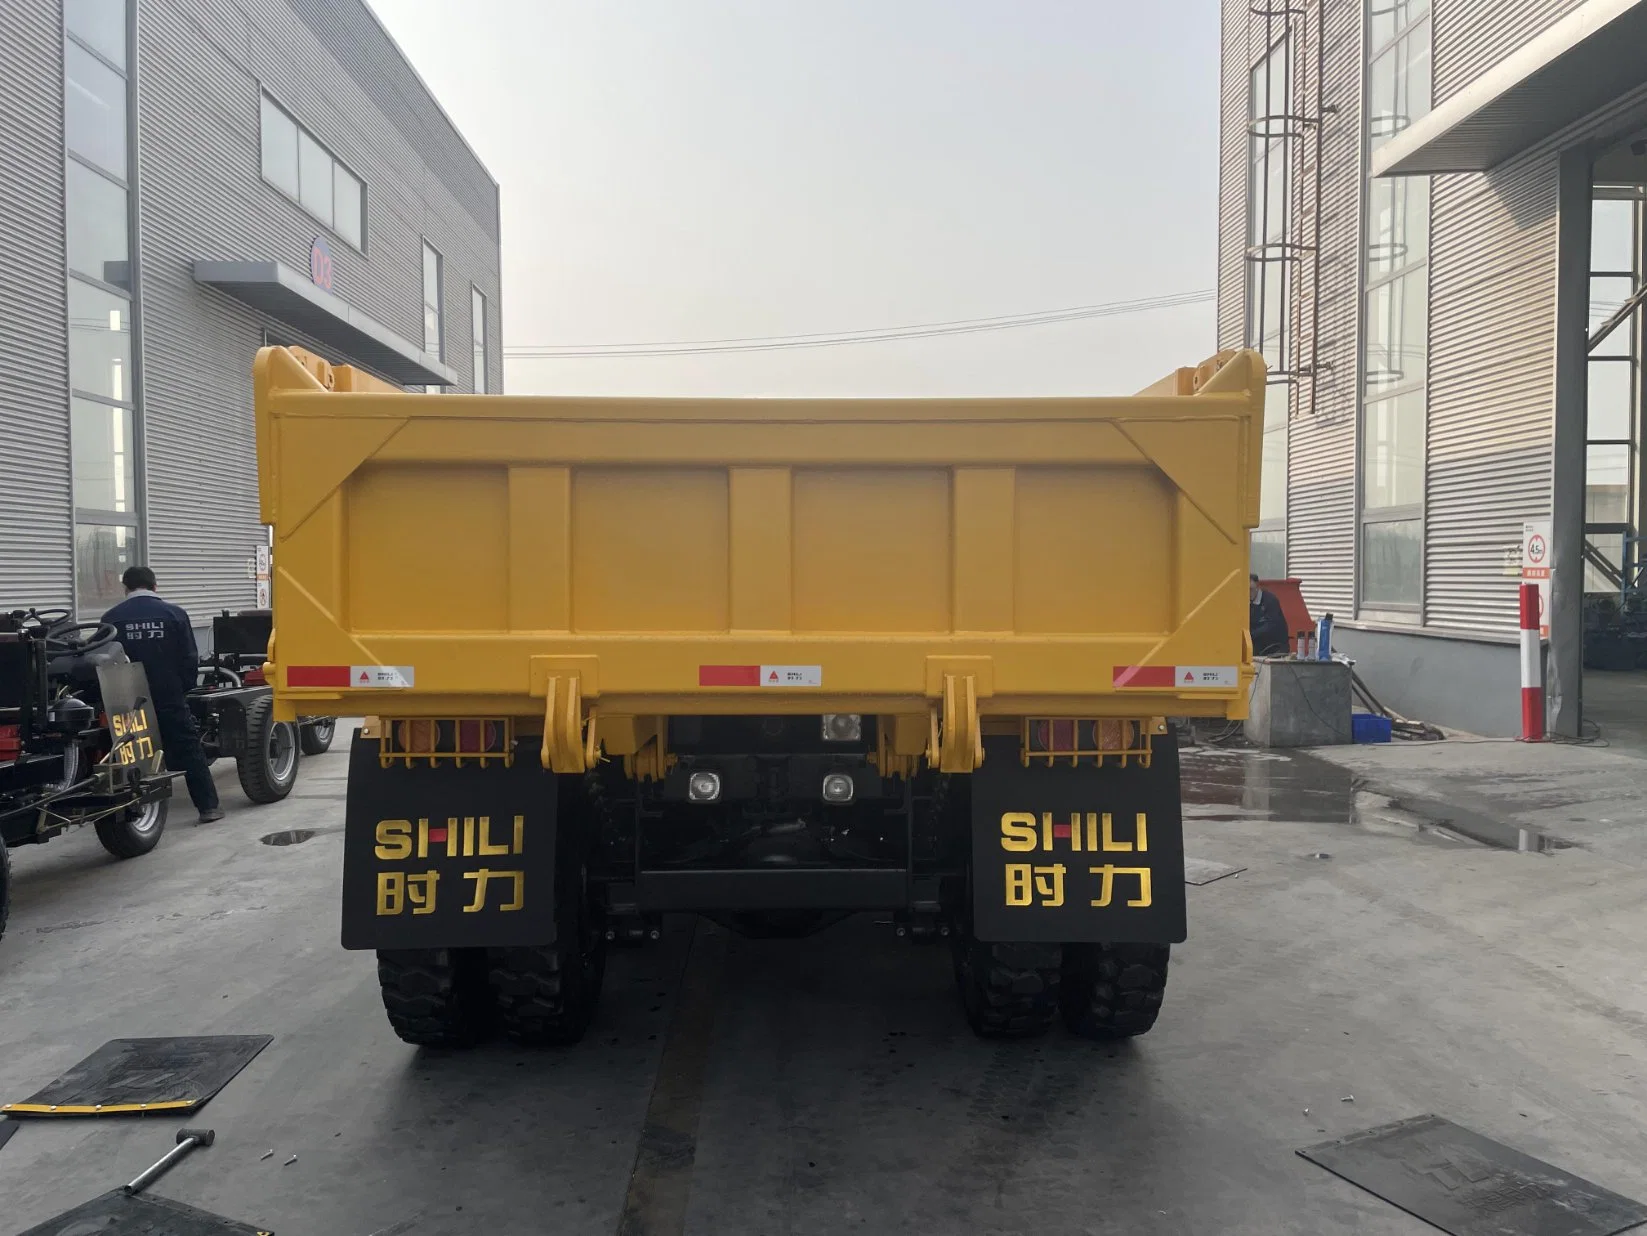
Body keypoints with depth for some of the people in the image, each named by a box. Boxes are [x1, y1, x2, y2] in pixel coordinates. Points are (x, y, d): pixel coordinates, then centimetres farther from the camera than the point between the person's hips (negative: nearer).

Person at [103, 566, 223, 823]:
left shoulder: (111, 619, -1)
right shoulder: (174, 614, -5)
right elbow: (190, 659, -4)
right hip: (170, 698, -1)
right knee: (189, 751, 7)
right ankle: (208, 806, 9)